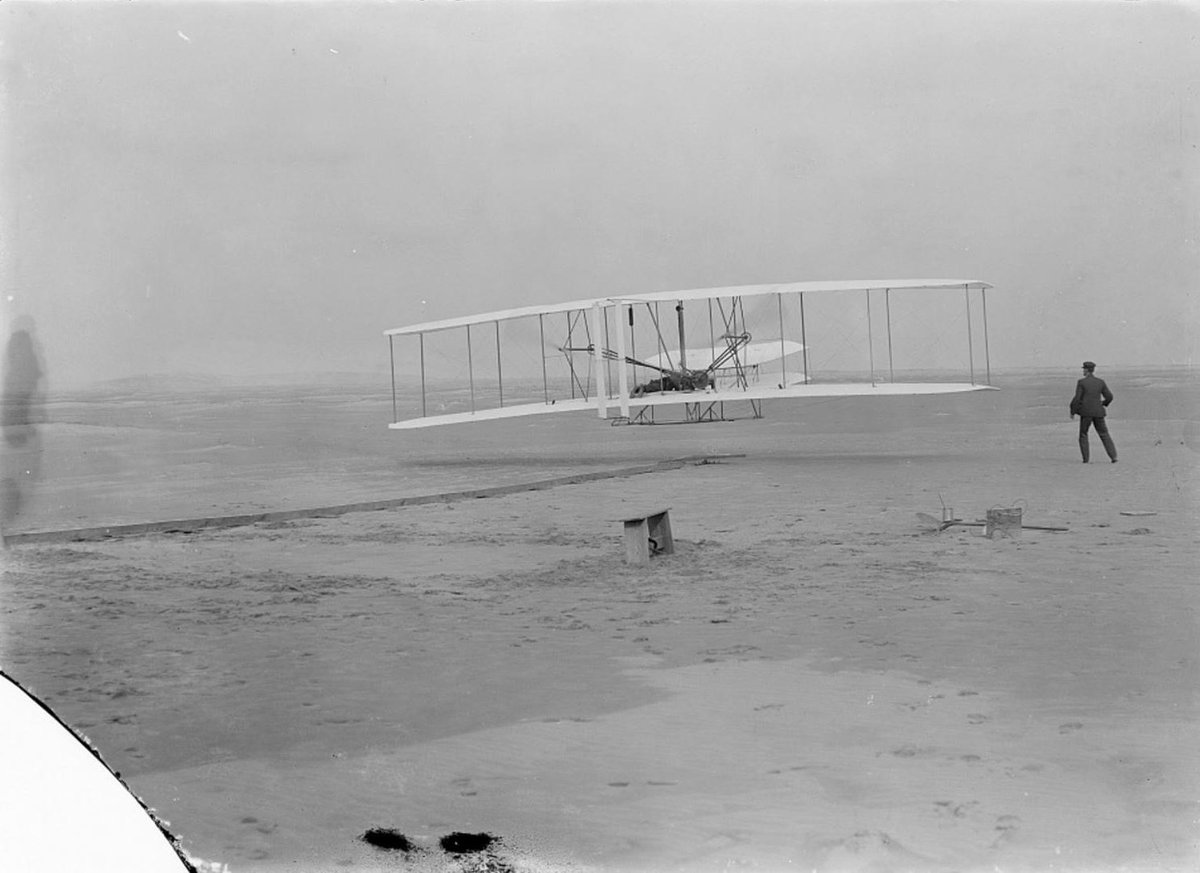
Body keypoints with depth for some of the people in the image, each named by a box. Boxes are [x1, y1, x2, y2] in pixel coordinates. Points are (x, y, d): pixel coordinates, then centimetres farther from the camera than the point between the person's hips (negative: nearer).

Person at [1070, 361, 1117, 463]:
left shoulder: (1081, 382, -8)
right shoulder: (1100, 382, 3)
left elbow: (1077, 399, -12)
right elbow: (1109, 396, 4)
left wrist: (1072, 412, 0)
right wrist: (1104, 404, 25)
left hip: (1086, 412, -3)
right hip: (1098, 412, 3)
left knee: (1083, 434, 13)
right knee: (1104, 434, 10)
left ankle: (1086, 458, 6)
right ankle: (1113, 457, 0)